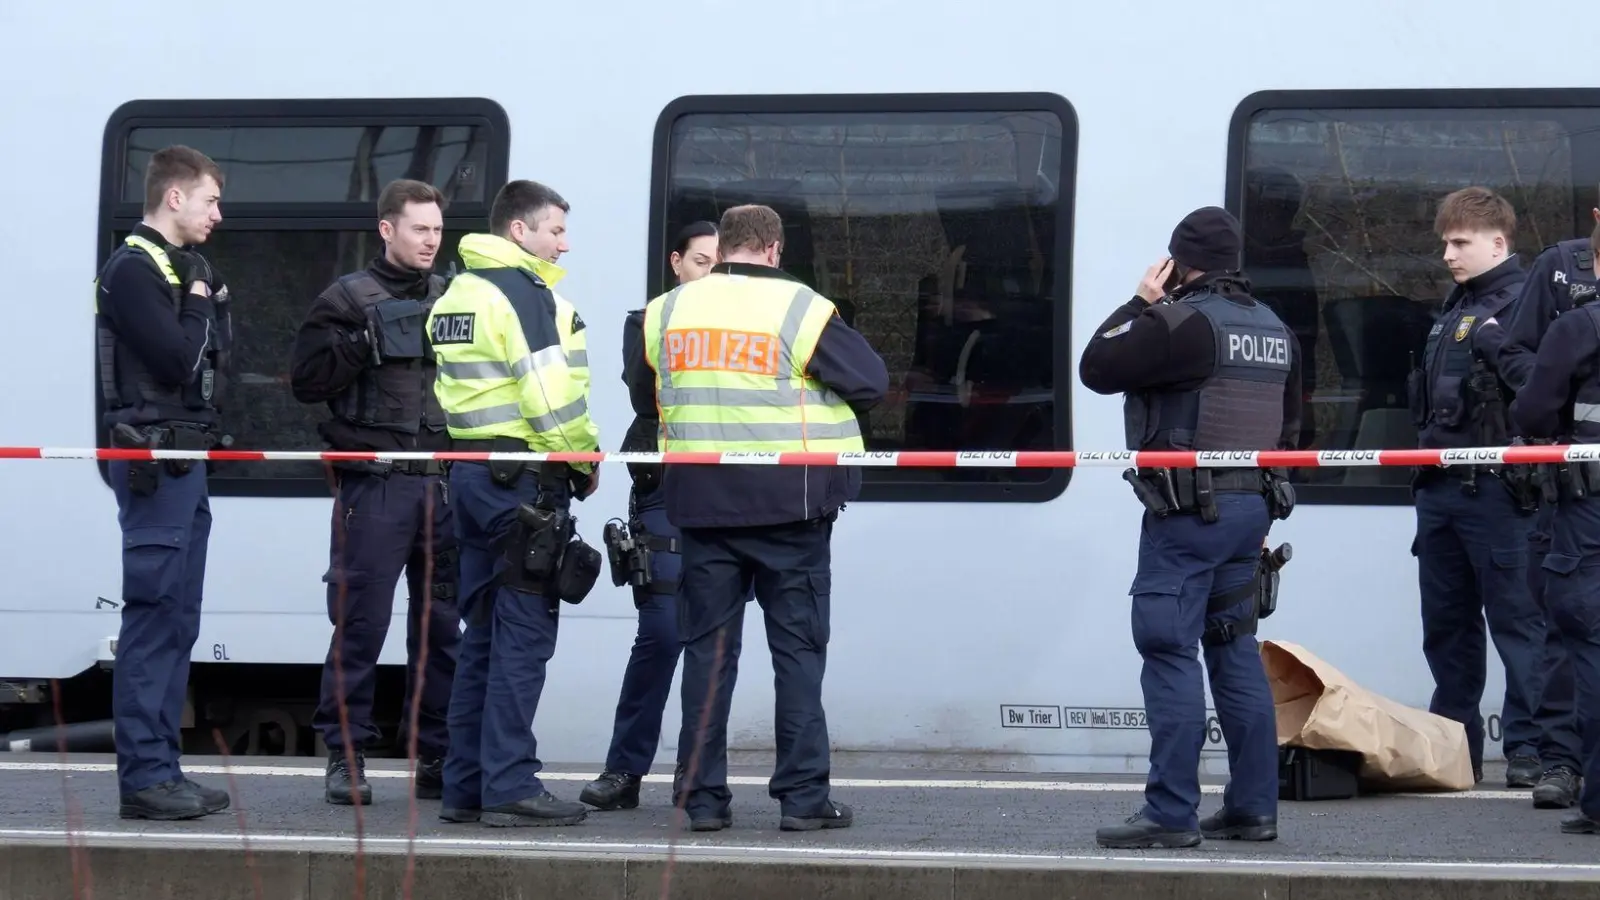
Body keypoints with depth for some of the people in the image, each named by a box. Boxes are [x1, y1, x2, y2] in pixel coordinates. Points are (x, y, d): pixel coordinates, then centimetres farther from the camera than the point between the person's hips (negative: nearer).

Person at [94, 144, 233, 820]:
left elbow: (218, 351, 16)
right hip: (153, 459, -10)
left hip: (185, 458, 10)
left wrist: (208, 306, 0)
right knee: (153, 618, -10)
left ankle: (161, 767, 15)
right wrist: (200, 308, -4)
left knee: (177, 619, 11)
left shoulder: (185, 266, 19)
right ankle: (143, 776, -10)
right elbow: (178, 359, -20)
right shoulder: (133, 269, -11)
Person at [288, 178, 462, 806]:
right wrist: (364, 343, -14)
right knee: (361, 620, -4)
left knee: (443, 623, 5)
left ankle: (437, 755, 11)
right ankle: (345, 756, 2)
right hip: (374, 484, -4)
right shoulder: (349, 299, 4)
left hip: (444, 481, 4)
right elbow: (306, 380, -4)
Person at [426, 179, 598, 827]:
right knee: (523, 636, -7)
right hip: (524, 481, -9)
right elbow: (552, 398, -19)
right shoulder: (525, 294, -12)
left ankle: (465, 785, 13)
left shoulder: (455, 294, 17)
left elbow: (466, 390, 15)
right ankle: (509, 786, -7)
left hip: (472, 474, 9)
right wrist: (584, 459, -5)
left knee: (482, 635, 12)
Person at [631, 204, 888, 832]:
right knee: (798, 648, 3)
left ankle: (703, 798, 7)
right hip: (787, 502, -3)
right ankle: (802, 797, 1)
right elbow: (872, 383, -5)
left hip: (700, 501, 3)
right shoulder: (799, 310, -8)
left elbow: (642, 396, 17)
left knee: (707, 647, 8)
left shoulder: (667, 311, 5)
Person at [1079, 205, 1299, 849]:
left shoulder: (1182, 322, -13)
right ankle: (1253, 807, 14)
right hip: (1253, 507, 8)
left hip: (1187, 512, -8)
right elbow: (1288, 425, 21)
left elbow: (1097, 368, -10)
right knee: (1235, 651, 13)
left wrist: (1139, 305, 1)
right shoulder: (1274, 329, 15)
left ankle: (1171, 814, -10)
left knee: (1170, 653, -7)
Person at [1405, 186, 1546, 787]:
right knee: (1447, 624, 13)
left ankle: (1529, 744, -4)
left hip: (1494, 489, -9)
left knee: (1517, 619, -6)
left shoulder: (1522, 303, -8)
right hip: (1441, 488, 10)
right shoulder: (1455, 308, 20)